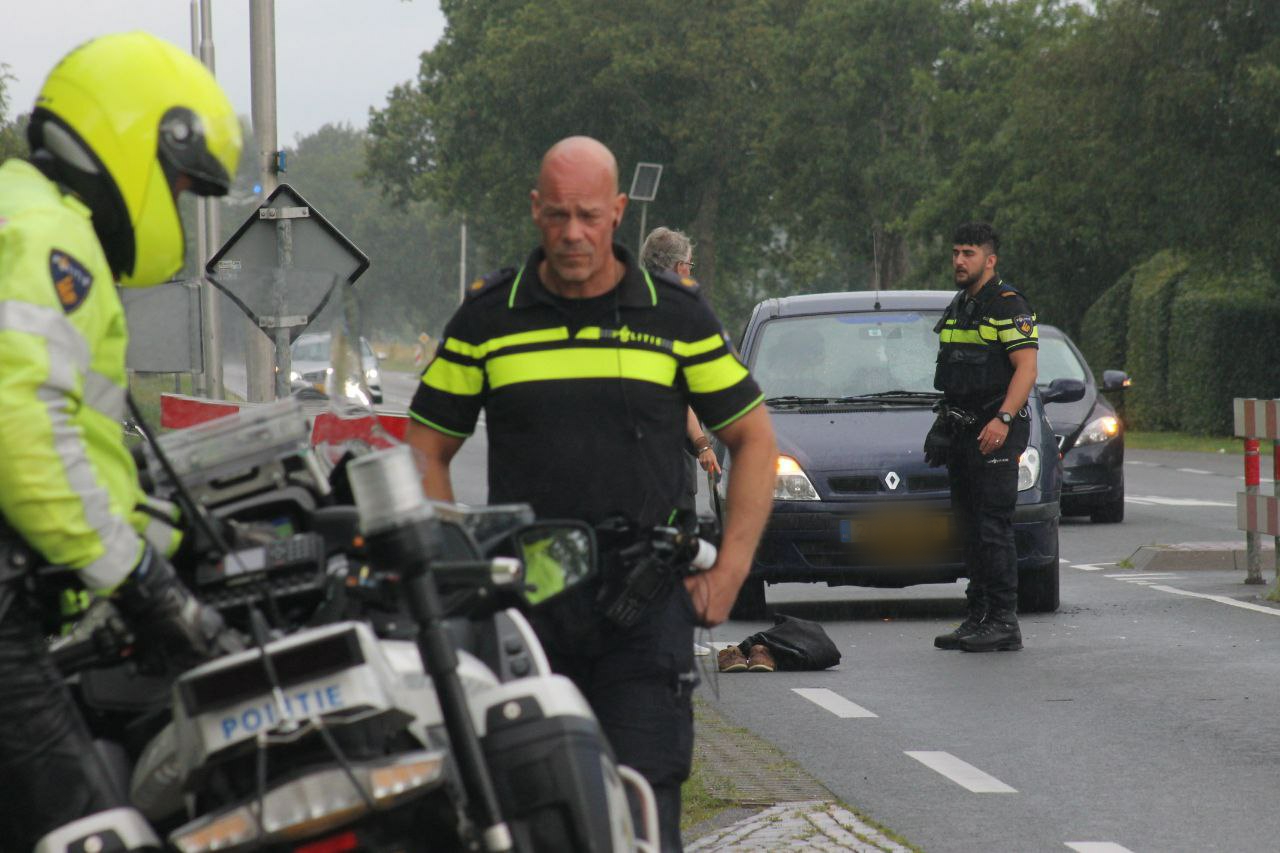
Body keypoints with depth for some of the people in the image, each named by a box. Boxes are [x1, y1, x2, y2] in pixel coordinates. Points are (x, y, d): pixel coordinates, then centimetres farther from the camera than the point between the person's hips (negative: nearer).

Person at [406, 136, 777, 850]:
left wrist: (729, 572, 3)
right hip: (523, 600, 1)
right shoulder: (488, 315, 7)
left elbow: (754, 441, 13)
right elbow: (426, 450, 13)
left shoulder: (676, 313, 6)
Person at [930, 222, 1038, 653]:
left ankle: (1004, 623, -11)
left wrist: (1003, 419, -27)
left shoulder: (1008, 306, -9)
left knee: (993, 528, -12)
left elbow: (1026, 367, -17)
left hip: (996, 433, -9)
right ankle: (977, 618, 14)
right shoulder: (957, 308, 19)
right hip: (962, 434, 9)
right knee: (970, 531, 10)